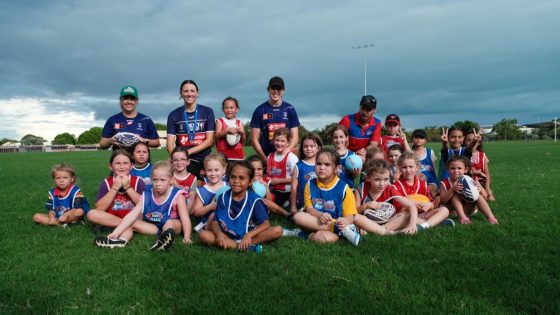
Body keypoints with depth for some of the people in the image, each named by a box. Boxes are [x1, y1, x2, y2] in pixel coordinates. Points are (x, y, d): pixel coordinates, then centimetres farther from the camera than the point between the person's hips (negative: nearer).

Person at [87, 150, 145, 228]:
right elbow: (99, 209, -11)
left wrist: (128, 188, -17)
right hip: (112, 218, 3)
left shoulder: (138, 181, -3)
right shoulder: (106, 183, -1)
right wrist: (114, 188, -17)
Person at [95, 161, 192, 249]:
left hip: (172, 226, -5)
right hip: (153, 226, 5)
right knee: (131, 223, -7)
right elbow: (131, 215, -12)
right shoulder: (146, 195, -7)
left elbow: (185, 219, -21)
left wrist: (187, 237, -35)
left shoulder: (177, 195, -16)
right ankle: (121, 240, -33)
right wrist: (115, 233, -23)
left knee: (170, 222, -35)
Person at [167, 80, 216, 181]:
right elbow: (170, 144, -1)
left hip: (205, 161, 0)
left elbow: (209, 141, -1)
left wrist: (188, 152, -11)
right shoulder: (174, 115, 6)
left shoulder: (207, 112, 4)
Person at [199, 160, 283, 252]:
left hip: (248, 237, -2)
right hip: (228, 237, 2)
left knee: (277, 231, -22)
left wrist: (249, 235, -30)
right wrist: (219, 233, -26)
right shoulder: (223, 197, -1)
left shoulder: (254, 200, -7)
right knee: (203, 235, -24)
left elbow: (266, 224, -13)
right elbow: (214, 222, -3)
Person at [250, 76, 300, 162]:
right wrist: (265, 159, -10)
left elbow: (295, 137, 5)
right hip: (266, 157, -1)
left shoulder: (290, 109, 5)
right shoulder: (260, 110, 2)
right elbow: (254, 139, 1)